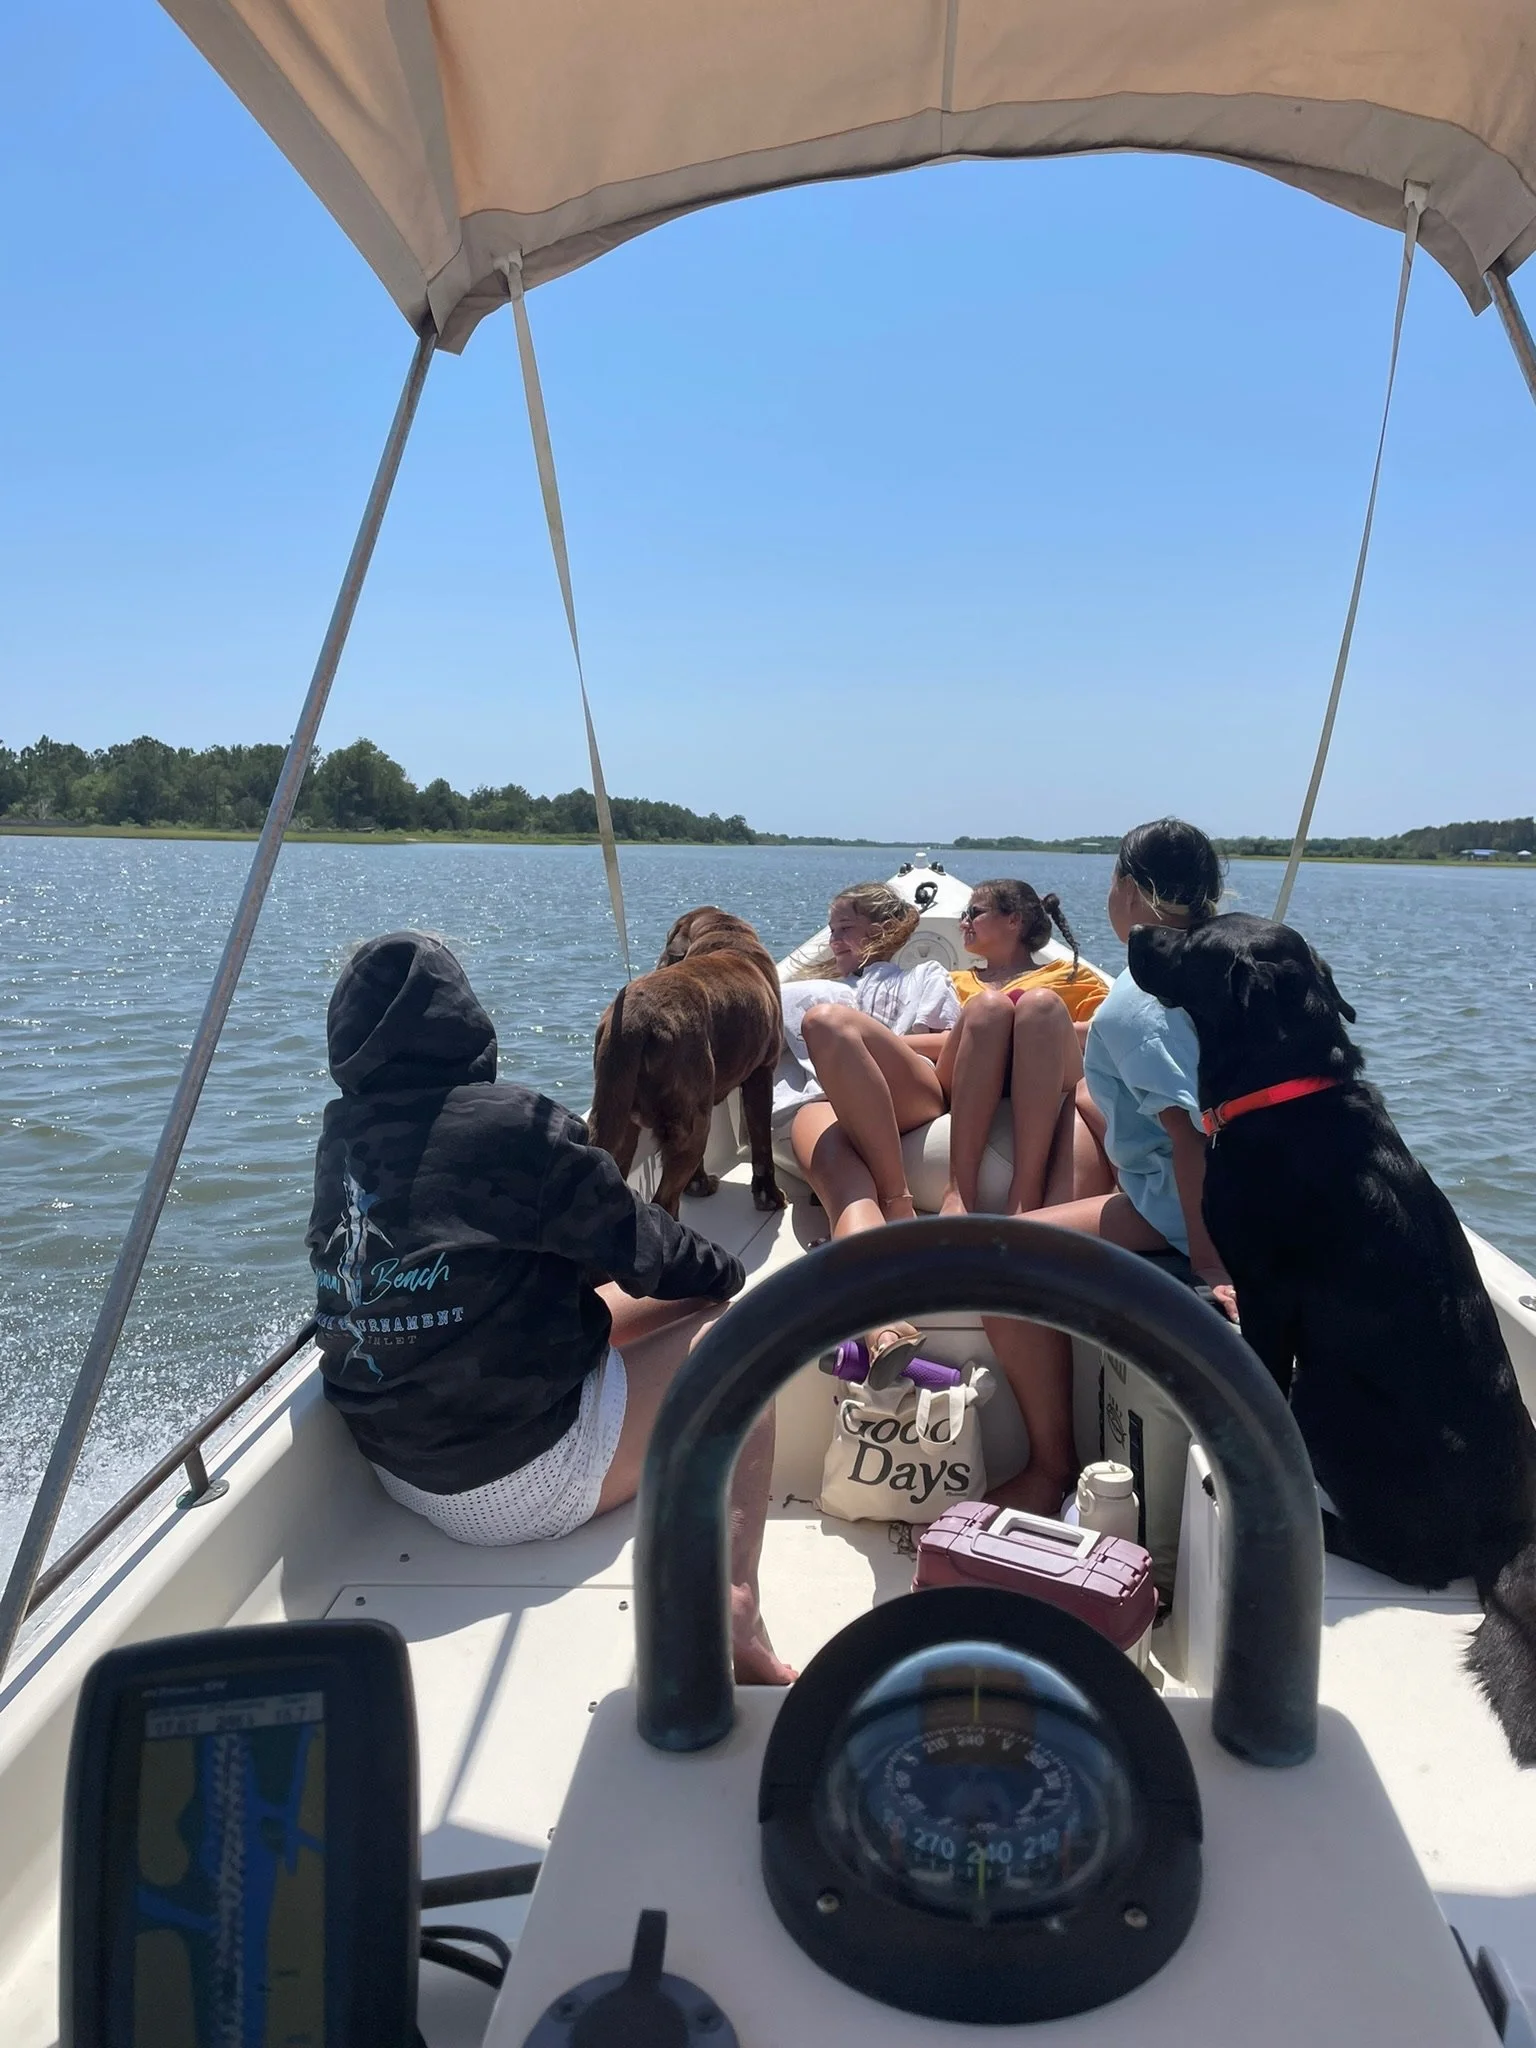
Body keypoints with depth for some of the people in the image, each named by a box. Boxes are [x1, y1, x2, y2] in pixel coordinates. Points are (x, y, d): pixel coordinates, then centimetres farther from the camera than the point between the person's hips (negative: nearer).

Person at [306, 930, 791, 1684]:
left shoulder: (342, 1135, 1)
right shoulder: (509, 1124, -19)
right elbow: (639, 1245, -8)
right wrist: (722, 1269, 14)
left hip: (396, 1464, 8)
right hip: (518, 1483, -7)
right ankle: (734, 1603, -5)